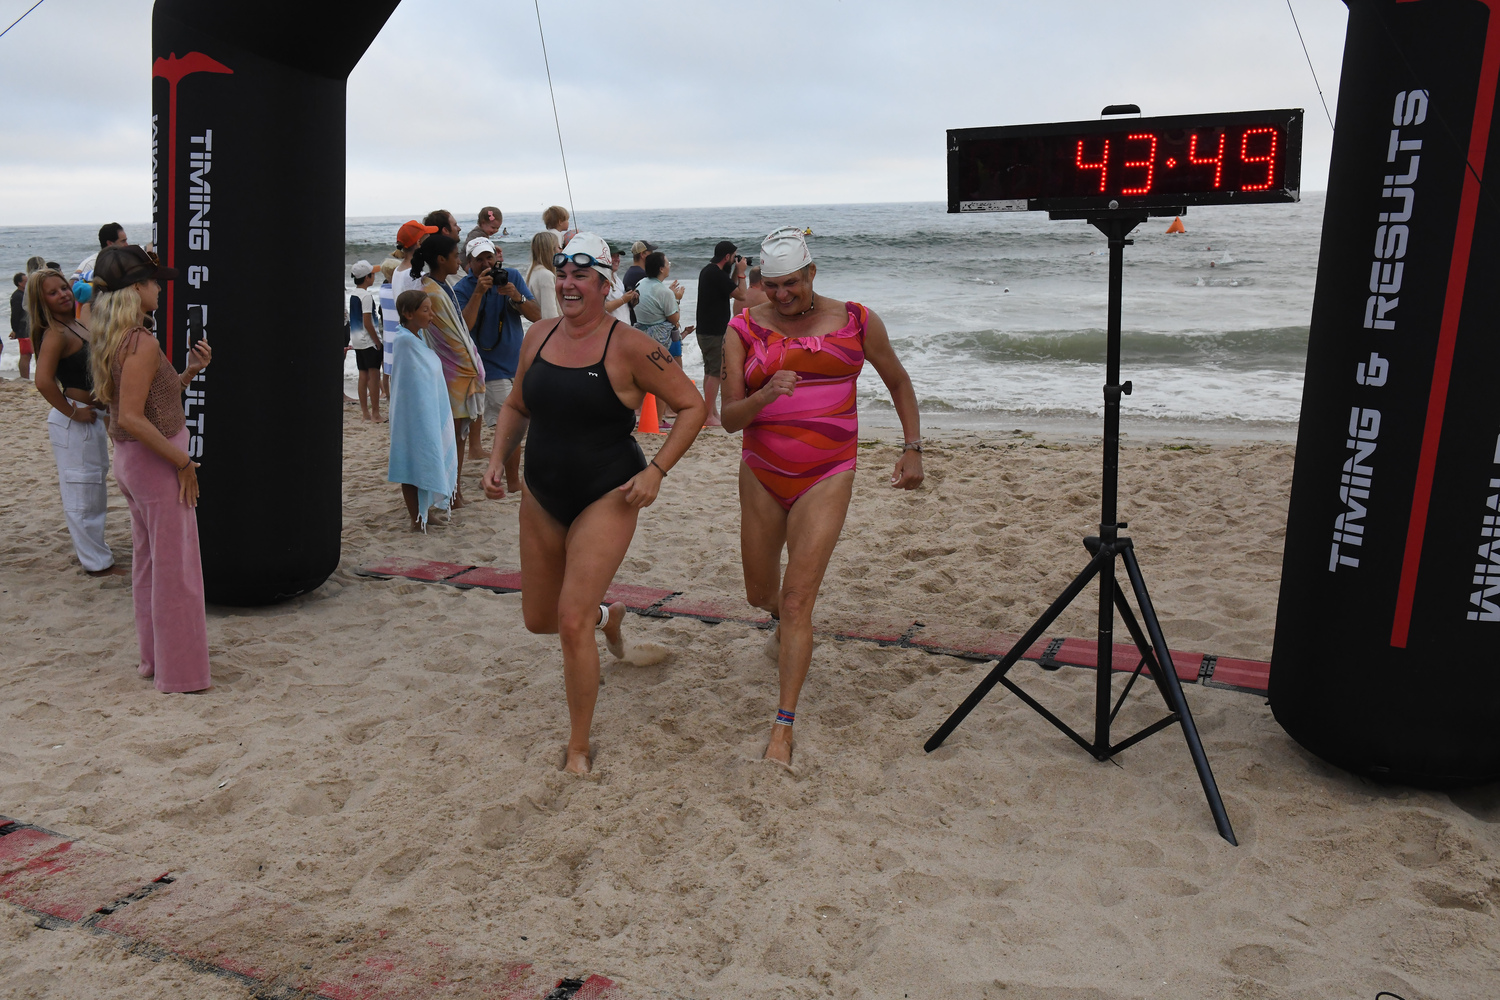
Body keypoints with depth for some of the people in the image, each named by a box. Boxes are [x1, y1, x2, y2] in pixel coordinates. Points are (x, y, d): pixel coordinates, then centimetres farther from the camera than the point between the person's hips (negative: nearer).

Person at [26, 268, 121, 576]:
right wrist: (72, 412, -19)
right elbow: (44, 382, -30)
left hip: (91, 417, 10)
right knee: (82, 491, 0)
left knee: (94, 485, 21)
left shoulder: (76, 325, 9)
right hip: (74, 421, -10)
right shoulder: (55, 334, -18)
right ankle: (97, 562, 9)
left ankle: (90, 548, 36)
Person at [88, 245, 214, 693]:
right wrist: (183, 462, -19)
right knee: (175, 568, 0)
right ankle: (181, 670, 9)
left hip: (130, 460, 10)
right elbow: (131, 418, -26)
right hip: (156, 461, -10)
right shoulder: (142, 343, -20)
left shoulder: (110, 341, 9)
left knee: (148, 563, 19)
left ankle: (154, 657, 31)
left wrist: (190, 371, 7)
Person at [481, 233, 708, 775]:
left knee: (572, 623, -14)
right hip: (542, 497, 6)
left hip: (606, 497, -6)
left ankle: (579, 748, 5)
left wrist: (655, 471, -17)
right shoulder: (539, 336, 3)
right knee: (539, 619, 16)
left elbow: (692, 406, -9)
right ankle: (608, 616, 51)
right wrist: (496, 460, 2)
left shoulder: (628, 347, -14)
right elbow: (516, 406, 17)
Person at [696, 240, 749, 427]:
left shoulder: (708, 270, 14)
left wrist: (736, 272, 13)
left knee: (710, 372, 15)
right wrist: (741, 272, -6)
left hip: (706, 330, 11)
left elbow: (729, 291, 22)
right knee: (716, 373, -9)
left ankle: (712, 413, 23)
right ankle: (710, 416, -8)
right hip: (714, 332, -11)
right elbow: (741, 295, -18)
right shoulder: (716, 274, -18)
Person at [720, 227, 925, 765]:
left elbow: (898, 382, 13)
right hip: (761, 474, 3)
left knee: (797, 597, -11)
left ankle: (783, 728, -3)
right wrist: (763, 397, -28)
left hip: (826, 478, -2)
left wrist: (913, 449, 5)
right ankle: (782, 623, 55)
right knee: (760, 595, 16)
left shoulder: (857, 322, -2)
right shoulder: (744, 329, -2)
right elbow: (729, 418, -7)